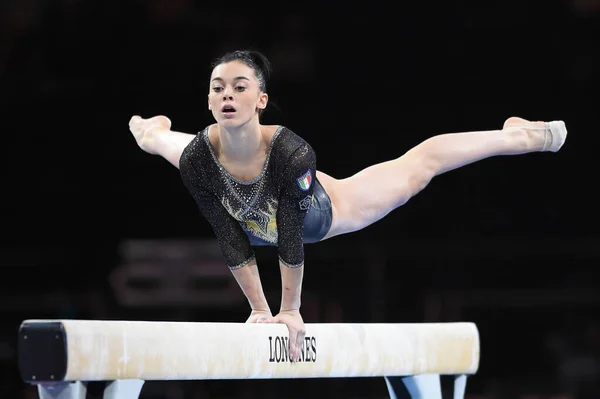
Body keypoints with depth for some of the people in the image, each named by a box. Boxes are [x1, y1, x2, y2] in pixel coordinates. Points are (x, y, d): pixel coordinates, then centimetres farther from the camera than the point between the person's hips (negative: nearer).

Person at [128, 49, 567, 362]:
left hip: (321, 215, -3)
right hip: (258, 224, 3)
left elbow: (290, 240, -35)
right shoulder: (197, 157, -36)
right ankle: (152, 129, 70)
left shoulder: (290, 152, -45)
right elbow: (232, 243, -27)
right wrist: (258, 308, -20)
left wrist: (291, 310, -26)